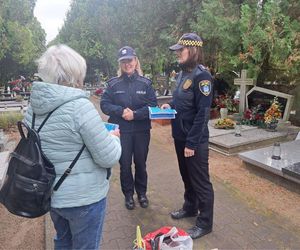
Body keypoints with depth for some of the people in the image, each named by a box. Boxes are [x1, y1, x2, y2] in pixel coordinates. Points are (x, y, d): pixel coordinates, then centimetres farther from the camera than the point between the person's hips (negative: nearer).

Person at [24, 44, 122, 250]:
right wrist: (114, 138, -2)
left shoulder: (33, 107, -1)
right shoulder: (80, 106, -24)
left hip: (50, 194, 7)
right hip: (83, 198, -6)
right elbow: (108, 158, -22)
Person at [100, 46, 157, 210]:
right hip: (121, 131, 0)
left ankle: (142, 193, 36)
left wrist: (135, 114, -18)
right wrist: (121, 111, -19)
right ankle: (128, 194, 32)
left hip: (142, 131, 1)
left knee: (140, 163, 14)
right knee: (125, 164, 10)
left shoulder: (145, 83, 0)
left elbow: (152, 105, -6)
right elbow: (104, 104, -4)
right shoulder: (113, 83, -1)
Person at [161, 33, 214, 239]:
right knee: (187, 176, 22)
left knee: (200, 181, 6)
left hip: (195, 140, -8)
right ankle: (190, 207, 43)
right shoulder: (183, 73, 10)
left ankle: (205, 223, 24)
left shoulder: (201, 75, -16)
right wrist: (170, 105, 1)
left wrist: (191, 143, -20)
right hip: (180, 136, 8)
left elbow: (203, 113, -20)